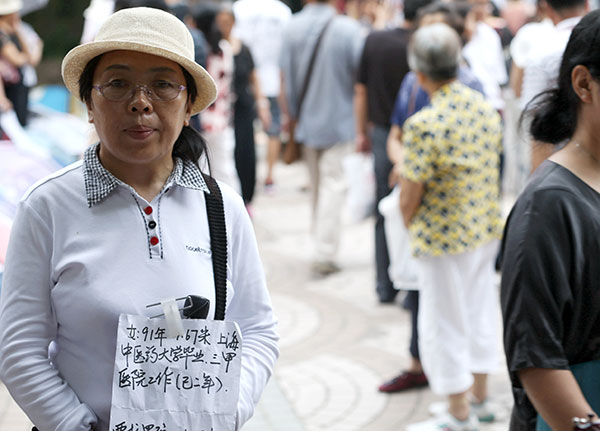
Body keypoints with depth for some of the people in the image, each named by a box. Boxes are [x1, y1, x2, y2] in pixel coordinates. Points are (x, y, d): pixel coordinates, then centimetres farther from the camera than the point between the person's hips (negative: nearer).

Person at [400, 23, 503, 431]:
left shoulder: (424, 125, -24)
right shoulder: (487, 108, -1)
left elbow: (410, 193, -18)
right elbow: (493, 165, 9)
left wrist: (408, 224, 2)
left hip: (444, 239, -7)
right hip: (488, 229, 7)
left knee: (444, 323, 7)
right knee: (481, 310, 20)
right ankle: (480, 395, 33)